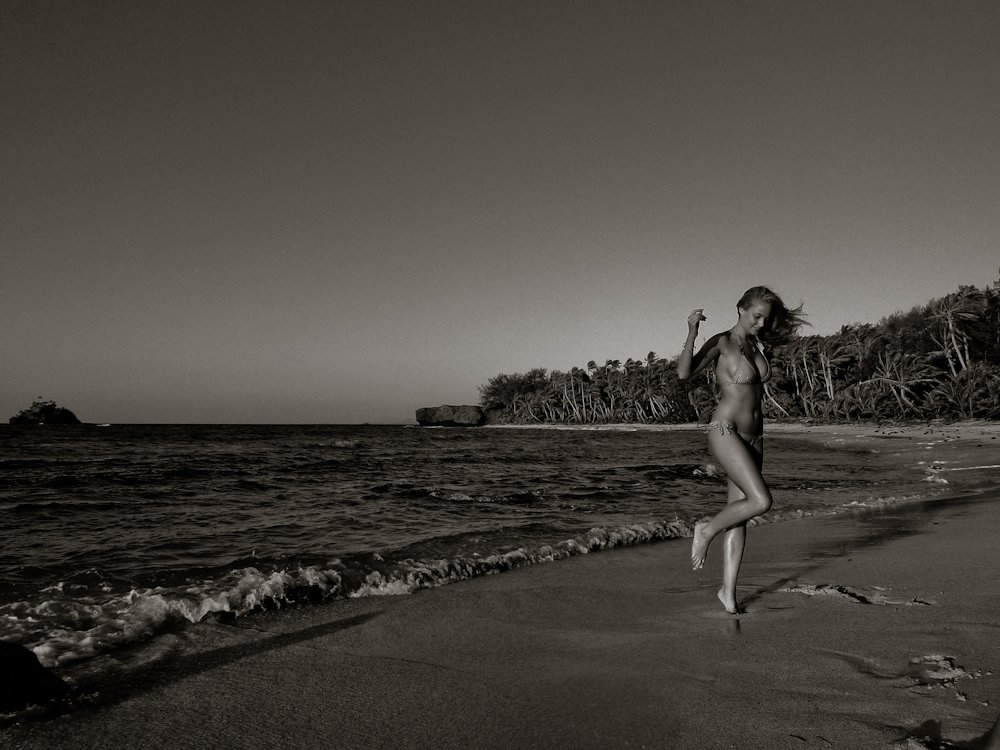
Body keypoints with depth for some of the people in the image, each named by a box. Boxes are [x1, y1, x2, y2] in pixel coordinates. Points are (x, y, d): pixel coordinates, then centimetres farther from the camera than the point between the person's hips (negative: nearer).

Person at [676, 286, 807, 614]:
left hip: (753, 438, 7)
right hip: (725, 432, -7)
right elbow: (684, 372, -24)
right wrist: (692, 332, -31)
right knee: (761, 501, -20)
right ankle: (706, 530, 5)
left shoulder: (756, 343, 13)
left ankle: (728, 590, 12)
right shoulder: (721, 341, -8)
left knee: (739, 512, 6)